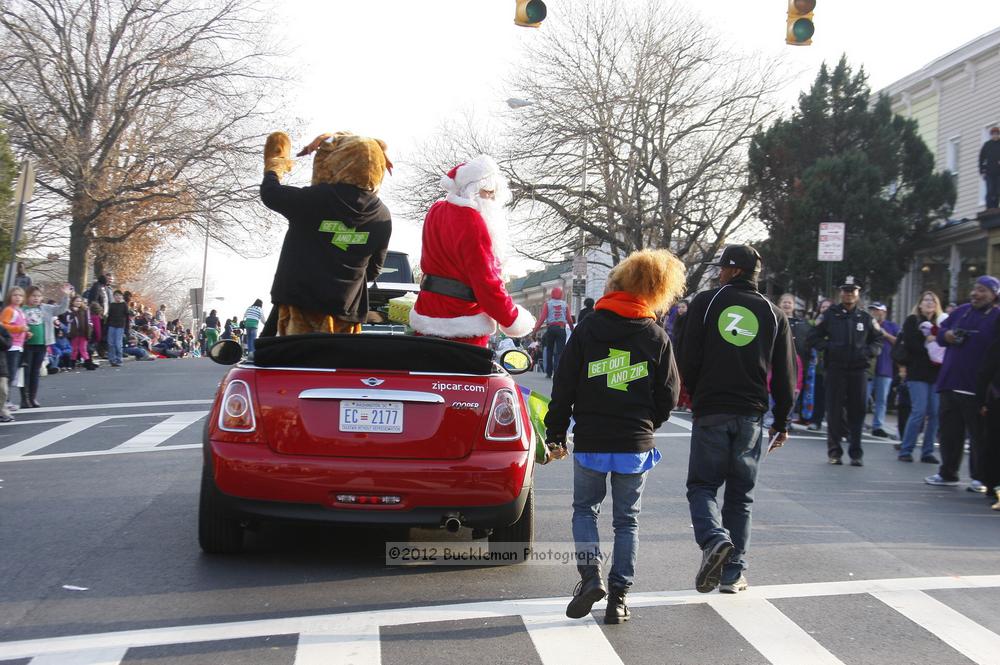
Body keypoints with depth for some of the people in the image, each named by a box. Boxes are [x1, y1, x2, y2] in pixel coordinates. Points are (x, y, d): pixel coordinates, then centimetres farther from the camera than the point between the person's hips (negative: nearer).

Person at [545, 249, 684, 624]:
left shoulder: (588, 329, -3)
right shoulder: (657, 338, -1)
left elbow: (564, 386, -2)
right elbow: (668, 397, 3)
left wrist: (555, 433, 7)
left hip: (590, 442, -1)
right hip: (635, 445, 1)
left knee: (585, 509, 17)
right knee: (627, 520, 10)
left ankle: (590, 573, -3)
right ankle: (618, 597, 9)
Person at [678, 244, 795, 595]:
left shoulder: (706, 302, -1)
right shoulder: (773, 313, 8)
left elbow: (689, 358, -3)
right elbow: (784, 375, 8)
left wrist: (693, 396, 14)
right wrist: (781, 422, 16)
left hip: (710, 411, -2)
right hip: (752, 415, 3)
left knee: (702, 485, 7)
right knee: (740, 494, 11)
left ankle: (715, 539, -22)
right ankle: (733, 573, 10)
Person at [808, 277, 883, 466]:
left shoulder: (865, 318, 11)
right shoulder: (830, 315, 5)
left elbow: (878, 341, 16)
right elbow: (814, 337, 6)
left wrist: (867, 351, -3)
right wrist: (829, 347, -11)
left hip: (859, 370, 2)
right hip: (835, 369, -1)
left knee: (857, 411, 1)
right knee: (834, 411, 0)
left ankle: (855, 452, 7)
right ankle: (834, 452, 9)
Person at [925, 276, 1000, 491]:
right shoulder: (961, 312, 15)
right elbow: (940, 333, 20)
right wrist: (950, 336, -3)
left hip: (976, 388, -6)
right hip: (950, 383, 6)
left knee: (979, 434, -2)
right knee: (949, 431, 12)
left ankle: (980, 478, 6)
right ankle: (947, 473, 23)